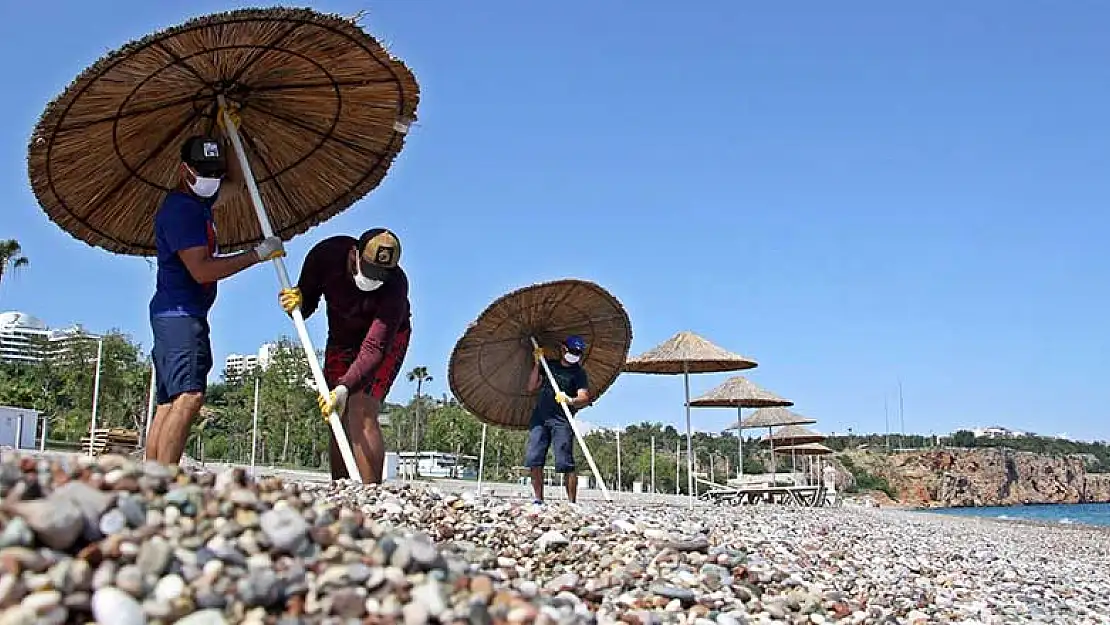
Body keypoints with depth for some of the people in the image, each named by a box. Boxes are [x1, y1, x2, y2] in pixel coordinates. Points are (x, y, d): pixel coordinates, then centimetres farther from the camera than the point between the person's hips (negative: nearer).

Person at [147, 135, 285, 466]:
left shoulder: (198, 203, 18)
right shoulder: (180, 210, -13)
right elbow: (202, 270, -22)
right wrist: (259, 253, -17)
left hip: (176, 316, 11)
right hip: (180, 314, -11)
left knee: (169, 402, 7)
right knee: (189, 395, -21)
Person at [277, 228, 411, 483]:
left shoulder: (395, 284, -34)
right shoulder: (325, 254, -24)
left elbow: (375, 347, -37)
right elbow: (306, 303, -8)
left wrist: (345, 388, -47)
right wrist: (296, 304, -32)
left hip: (388, 338, -4)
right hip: (341, 338, 4)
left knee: (362, 414, -21)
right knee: (338, 418, 0)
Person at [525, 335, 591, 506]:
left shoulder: (578, 373, 4)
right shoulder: (549, 364, 18)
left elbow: (584, 398, -11)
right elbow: (531, 387, 15)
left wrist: (570, 400, -31)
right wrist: (537, 364, 8)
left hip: (561, 421, -4)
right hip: (539, 417, 4)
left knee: (565, 463, -11)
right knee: (534, 460, -1)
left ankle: (572, 502, -6)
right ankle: (538, 500, 8)